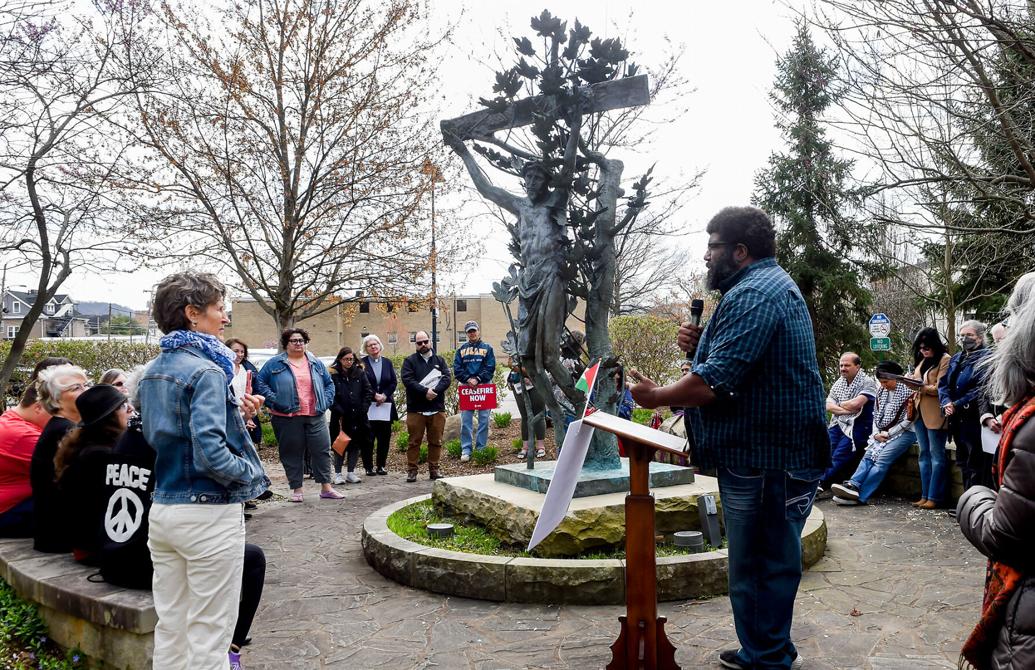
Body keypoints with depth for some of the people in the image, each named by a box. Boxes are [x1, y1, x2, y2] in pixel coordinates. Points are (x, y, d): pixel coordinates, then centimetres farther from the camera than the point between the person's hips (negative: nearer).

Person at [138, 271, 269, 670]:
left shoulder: (153, 371, 10)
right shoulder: (206, 371, -17)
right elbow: (211, 456, -25)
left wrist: (234, 412, 12)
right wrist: (251, 473, -7)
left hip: (162, 508, 8)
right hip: (208, 514, -8)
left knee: (169, 626, 16)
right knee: (209, 633, 4)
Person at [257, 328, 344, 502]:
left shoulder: (316, 363, 13)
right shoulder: (275, 364, 3)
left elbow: (329, 383, 19)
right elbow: (260, 382, 0)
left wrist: (326, 401, 5)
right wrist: (274, 400, -9)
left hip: (315, 416, 2)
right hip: (287, 418, -2)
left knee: (322, 450, 1)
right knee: (292, 453, 4)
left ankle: (326, 488, 9)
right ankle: (296, 489, 15)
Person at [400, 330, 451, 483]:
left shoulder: (439, 360, 11)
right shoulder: (410, 361, 3)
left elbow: (447, 378, 0)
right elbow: (408, 380, -10)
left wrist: (435, 390, -16)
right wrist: (425, 391, -20)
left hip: (437, 409, 3)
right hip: (415, 409, -3)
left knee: (436, 441, 8)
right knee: (414, 441, 2)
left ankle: (434, 469, 17)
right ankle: (412, 471, 9)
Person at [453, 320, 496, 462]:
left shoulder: (487, 348, 7)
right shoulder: (461, 349, 13)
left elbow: (490, 368, -2)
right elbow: (457, 369, 5)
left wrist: (477, 379, -13)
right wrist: (468, 379, -10)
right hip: (466, 387, 1)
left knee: (484, 419, 2)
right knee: (465, 420, -2)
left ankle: (481, 449, 10)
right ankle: (466, 450, 2)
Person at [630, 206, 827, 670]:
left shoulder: (753, 295, -19)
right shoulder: (772, 284, 17)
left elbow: (716, 382, -26)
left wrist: (657, 397, -12)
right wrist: (700, 345, 4)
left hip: (764, 460, -11)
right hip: (771, 452, 11)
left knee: (758, 570, 0)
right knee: (769, 562, 20)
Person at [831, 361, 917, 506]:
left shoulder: (908, 392, -8)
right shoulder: (881, 392, 13)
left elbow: (908, 421, -10)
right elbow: (876, 416, 17)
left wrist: (888, 433, -11)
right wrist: (876, 433, 0)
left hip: (903, 433, -7)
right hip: (883, 434, 7)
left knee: (882, 460, -23)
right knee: (868, 455, -18)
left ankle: (860, 496, -33)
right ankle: (853, 485, -37)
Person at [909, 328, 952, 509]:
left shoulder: (945, 360, -6)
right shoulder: (922, 361, 17)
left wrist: (922, 387, -23)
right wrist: (913, 399, 6)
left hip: (935, 414, -8)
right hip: (920, 412, 8)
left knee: (936, 454, -3)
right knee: (924, 454, 8)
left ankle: (934, 497, -1)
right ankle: (925, 496, 11)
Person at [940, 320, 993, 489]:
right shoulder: (955, 359, 17)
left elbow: (982, 389, -17)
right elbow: (943, 384, 11)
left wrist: (957, 405, -17)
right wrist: (947, 403, -8)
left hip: (975, 420, -8)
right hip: (958, 420, 8)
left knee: (977, 467, -5)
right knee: (963, 463, 14)